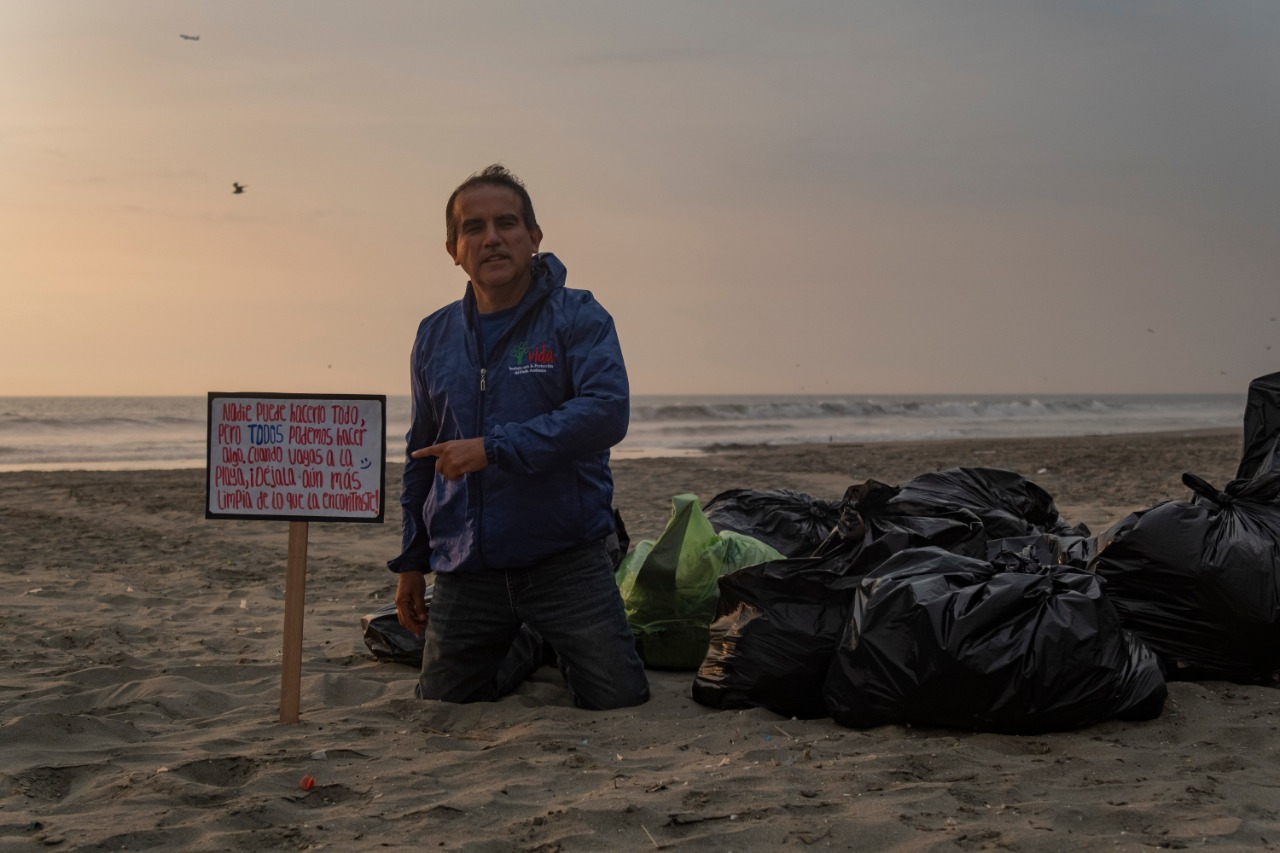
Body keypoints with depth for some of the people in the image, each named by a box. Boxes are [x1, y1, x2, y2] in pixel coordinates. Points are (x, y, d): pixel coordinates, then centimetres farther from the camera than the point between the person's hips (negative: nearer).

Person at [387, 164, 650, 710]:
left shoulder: (577, 317, -4)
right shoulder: (435, 337, 10)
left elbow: (607, 413, -21)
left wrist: (494, 449, -24)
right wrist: (411, 563, 17)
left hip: (567, 562, -4)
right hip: (464, 573, 4)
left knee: (620, 708, -3)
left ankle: (565, 651, 29)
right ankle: (525, 650, 36)